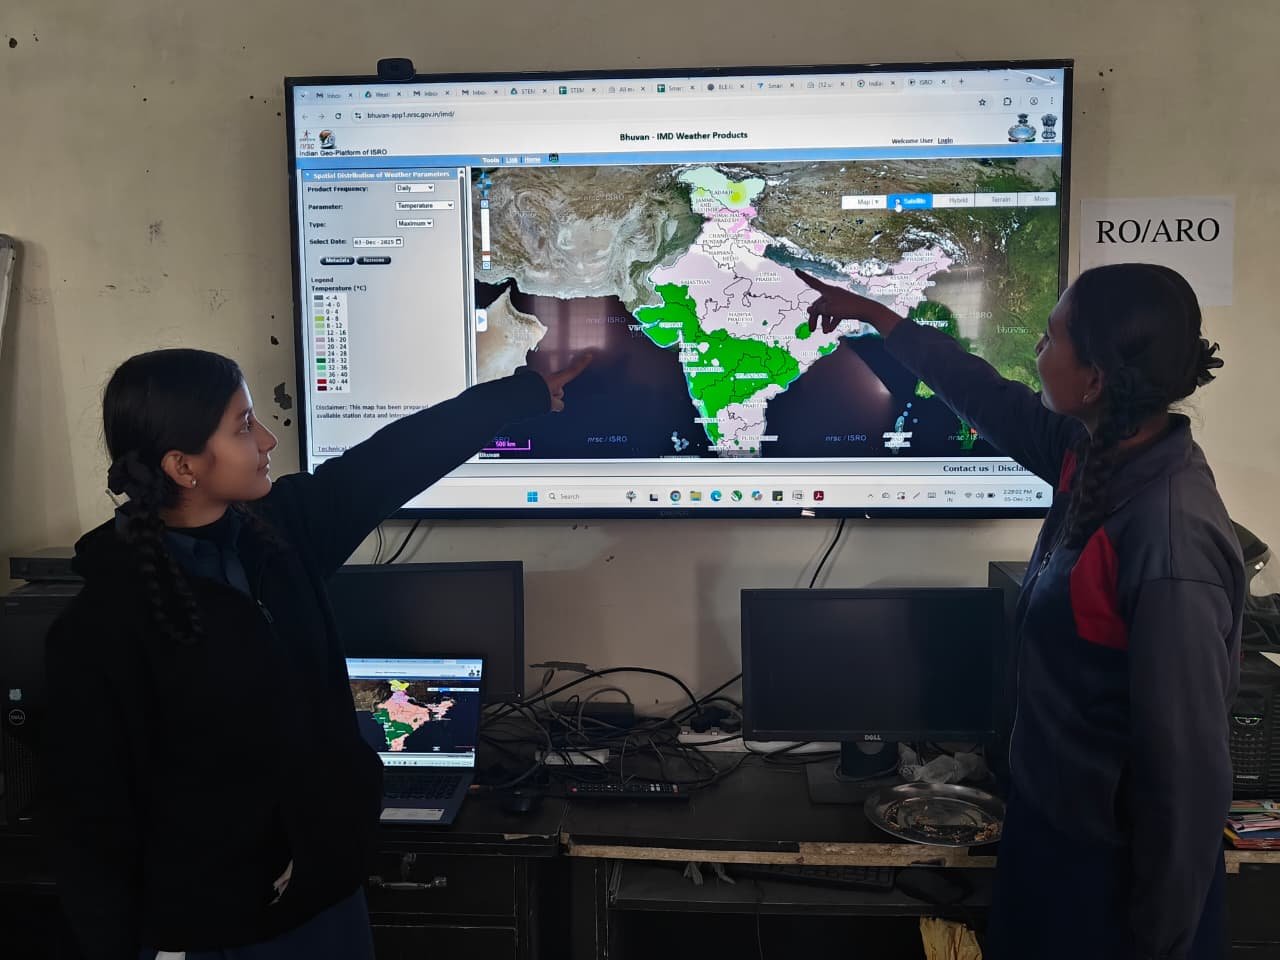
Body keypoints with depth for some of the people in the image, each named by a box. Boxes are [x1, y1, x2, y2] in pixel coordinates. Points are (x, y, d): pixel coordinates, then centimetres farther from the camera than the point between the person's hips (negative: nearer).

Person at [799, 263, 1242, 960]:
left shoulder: (1172, 548, -32)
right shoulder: (1102, 452, -8)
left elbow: (1188, 769, -26)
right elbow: (992, 400, 10)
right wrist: (873, 315, 18)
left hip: (1115, 866, -8)